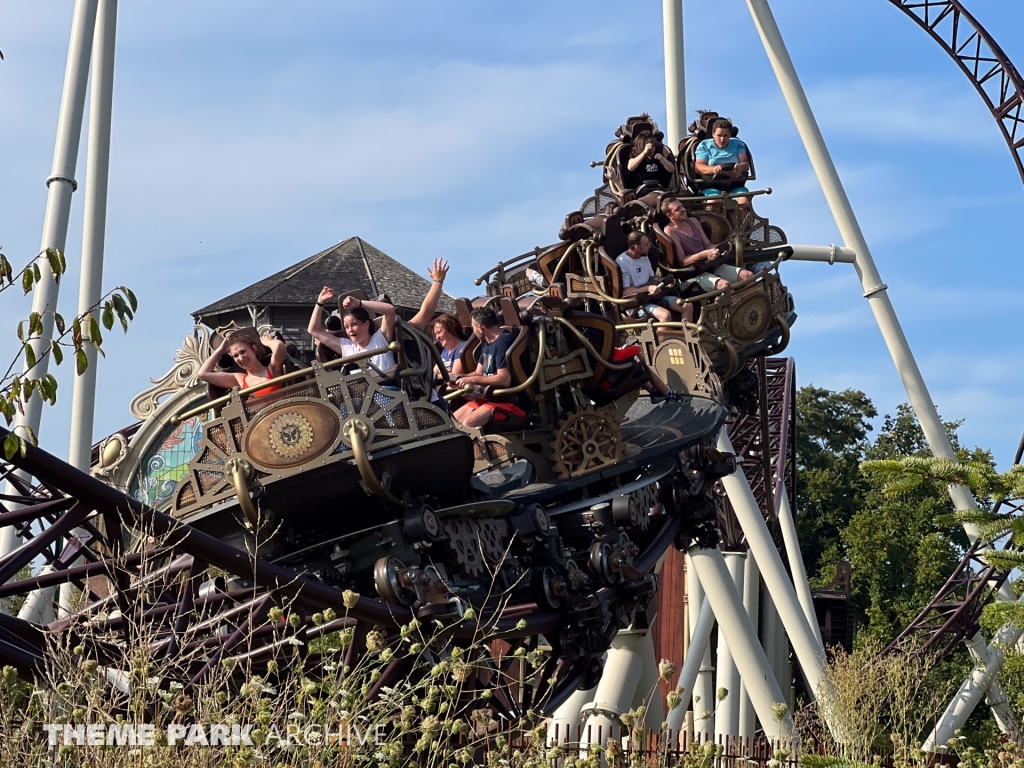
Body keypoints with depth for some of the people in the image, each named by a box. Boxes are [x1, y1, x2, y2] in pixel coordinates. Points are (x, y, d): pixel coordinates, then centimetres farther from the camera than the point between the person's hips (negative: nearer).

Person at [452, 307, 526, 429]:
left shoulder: (503, 342, -17)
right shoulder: (486, 343, 14)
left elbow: (504, 379, -25)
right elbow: (479, 373, 20)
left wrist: (473, 380, -16)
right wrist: (457, 377, 1)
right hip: (490, 397, 10)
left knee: (468, 423, -28)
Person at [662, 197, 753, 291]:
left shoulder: (693, 221, 14)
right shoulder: (670, 231, -7)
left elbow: (708, 245, 16)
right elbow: (682, 261, -13)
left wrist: (716, 249, -7)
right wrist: (704, 254, -23)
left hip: (710, 264, 7)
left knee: (748, 275, -12)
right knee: (724, 285, -35)